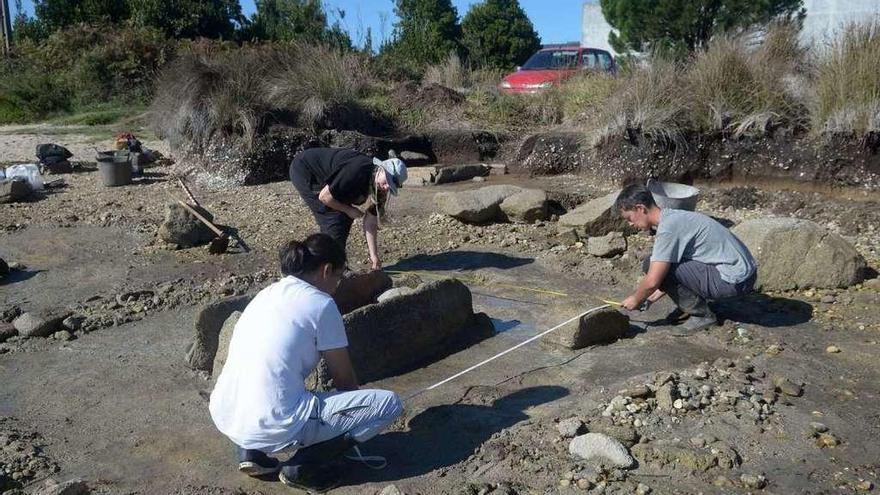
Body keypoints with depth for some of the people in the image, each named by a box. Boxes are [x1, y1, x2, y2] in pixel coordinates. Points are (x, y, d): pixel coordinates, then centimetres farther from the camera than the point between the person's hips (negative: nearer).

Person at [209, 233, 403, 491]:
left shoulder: (266, 294, 16)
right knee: (389, 403, 0)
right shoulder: (320, 304, -6)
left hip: (224, 418, 8)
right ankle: (301, 467, 3)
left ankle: (251, 450, 21)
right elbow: (344, 379, 4)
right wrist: (357, 410, 25)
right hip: (272, 427, -8)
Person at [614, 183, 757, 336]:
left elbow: (652, 281, -21)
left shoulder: (668, 227, -20)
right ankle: (691, 306, 16)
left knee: (652, 265, -15)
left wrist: (636, 299, -2)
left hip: (735, 281, -10)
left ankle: (701, 314, -3)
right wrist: (652, 296, 17)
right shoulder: (673, 217, 10)